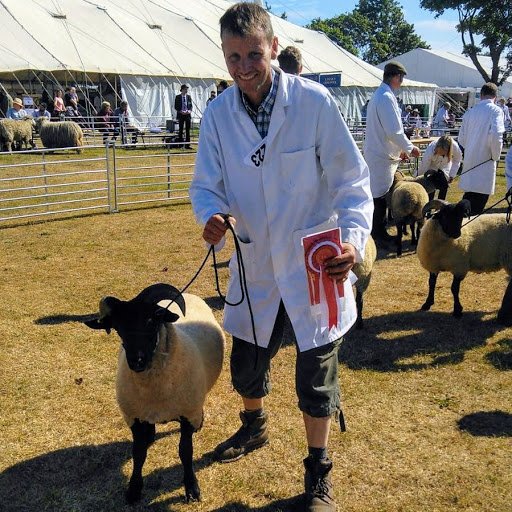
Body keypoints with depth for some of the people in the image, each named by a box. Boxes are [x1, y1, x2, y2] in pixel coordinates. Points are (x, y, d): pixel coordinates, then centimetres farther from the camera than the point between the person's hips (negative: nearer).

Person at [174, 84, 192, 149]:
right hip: (181, 115, -3)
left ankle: (187, 145, 5)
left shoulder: (188, 96, 9)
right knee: (180, 129, 2)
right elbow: (176, 107, -1)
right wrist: (181, 111, -16)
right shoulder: (178, 97, 0)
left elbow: (191, 105, 11)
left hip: (188, 115, 3)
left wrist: (189, 110, -9)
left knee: (188, 130, 2)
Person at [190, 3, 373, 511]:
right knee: (246, 363, 19)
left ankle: (318, 470, 32)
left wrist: (353, 238, -29)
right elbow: (206, 184, -1)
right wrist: (212, 214, -25)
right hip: (255, 264, 4)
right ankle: (254, 427, 53)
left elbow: (351, 180, -12)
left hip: (317, 264, -3)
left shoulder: (314, 101, -15)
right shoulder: (218, 113, -5)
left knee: (315, 377, 7)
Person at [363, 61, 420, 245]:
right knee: (380, 196, -2)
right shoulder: (387, 98, -18)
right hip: (382, 156, -10)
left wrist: (400, 149, 20)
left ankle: (379, 232, 24)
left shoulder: (378, 95, 14)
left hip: (376, 152, 10)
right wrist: (410, 148, -7)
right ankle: (378, 236, 6)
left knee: (380, 195, 15)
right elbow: (394, 131, -21)